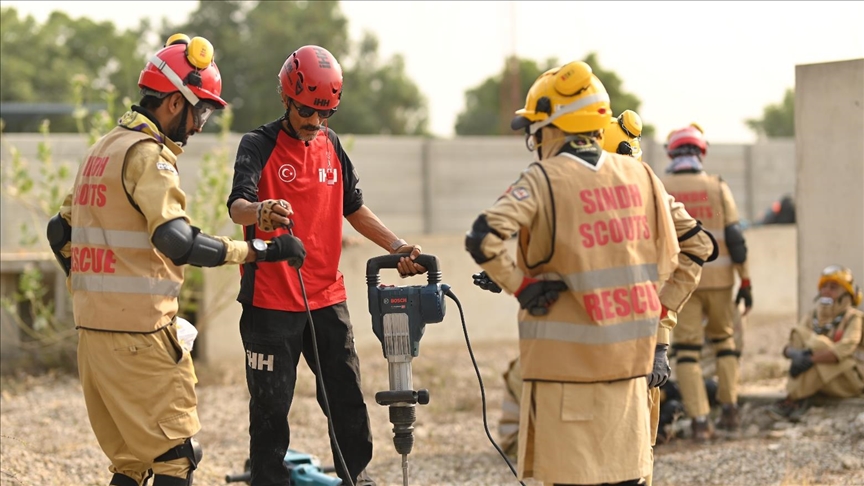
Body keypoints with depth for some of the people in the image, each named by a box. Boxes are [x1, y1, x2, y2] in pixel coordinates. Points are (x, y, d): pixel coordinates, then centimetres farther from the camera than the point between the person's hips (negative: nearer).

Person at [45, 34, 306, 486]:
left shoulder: (102, 150, 18)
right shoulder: (148, 155, -12)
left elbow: (60, 232, 23)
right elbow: (177, 242, -26)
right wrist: (261, 250, -24)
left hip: (92, 328, 9)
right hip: (138, 333, -9)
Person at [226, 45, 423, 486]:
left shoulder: (331, 146, 12)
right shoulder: (259, 146, -6)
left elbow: (354, 208, 21)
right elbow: (237, 206, -22)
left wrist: (396, 246, 9)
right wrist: (259, 211, -45)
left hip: (327, 299, 5)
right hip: (271, 303, -5)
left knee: (347, 398, 6)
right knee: (271, 407, 1)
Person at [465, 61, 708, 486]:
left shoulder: (543, 182, -9)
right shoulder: (641, 177, 7)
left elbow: (483, 238, -24)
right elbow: (673, 267, 11)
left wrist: (520, 285, -10)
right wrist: (656, 337, 16)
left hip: (567, 359, -5)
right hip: (630, 356, 5)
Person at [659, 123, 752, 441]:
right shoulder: (717, 188, -1)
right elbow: (735, 239, -4)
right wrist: (746, 282, 3)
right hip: (718, 279, 1)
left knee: (687, 348, 2)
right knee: (723, 338, 20)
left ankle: (699, 420, -5)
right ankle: (729, 408, 17)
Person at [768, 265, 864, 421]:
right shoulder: (812, 317, 10)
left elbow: (844, 350, -25)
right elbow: (789, 347, -2)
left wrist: (811, 360, -36)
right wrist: (793, 352, -28)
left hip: (851, 380, -5)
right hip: (825, 383, 5)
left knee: (816, 343, -27)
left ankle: (792, 400, -26)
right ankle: (801, 400, -25)